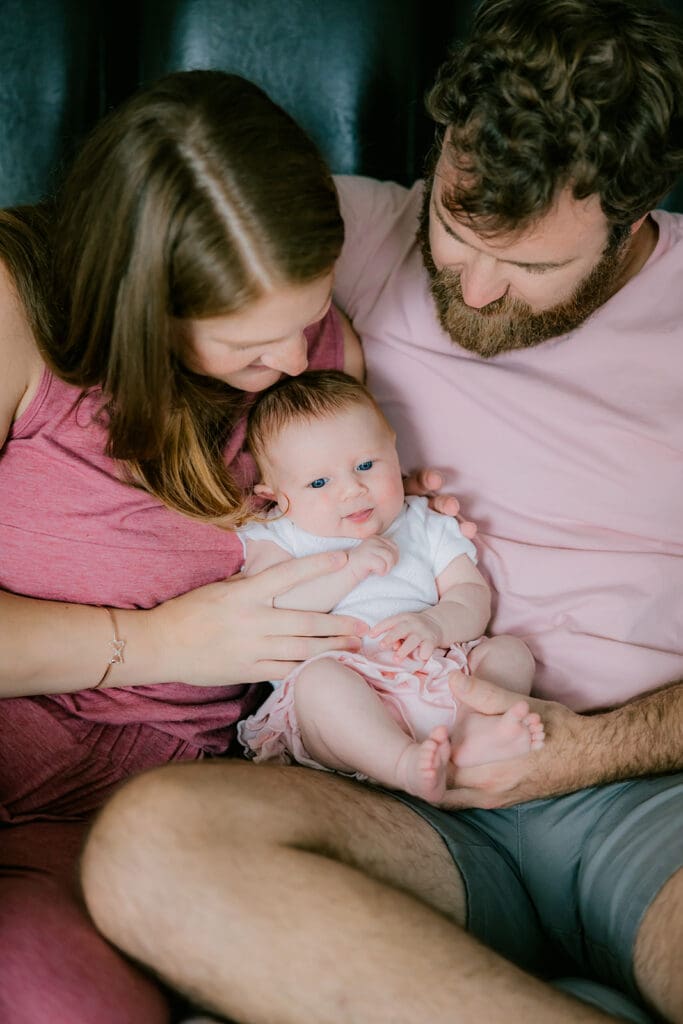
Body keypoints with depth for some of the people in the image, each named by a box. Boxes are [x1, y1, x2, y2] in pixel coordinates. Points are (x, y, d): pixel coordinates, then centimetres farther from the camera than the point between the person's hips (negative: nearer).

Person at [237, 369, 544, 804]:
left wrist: (437, 623, -13)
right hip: (339, 703, -4)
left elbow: (473, 594, 11)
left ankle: (471, 730, -38)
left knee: (511, 651, -10)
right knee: (321, 676, -33)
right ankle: (404, 764, -50)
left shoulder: (425, 527, 22)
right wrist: (349, 568, -13)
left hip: (430, 679, 4)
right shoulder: (277, 538, 12)